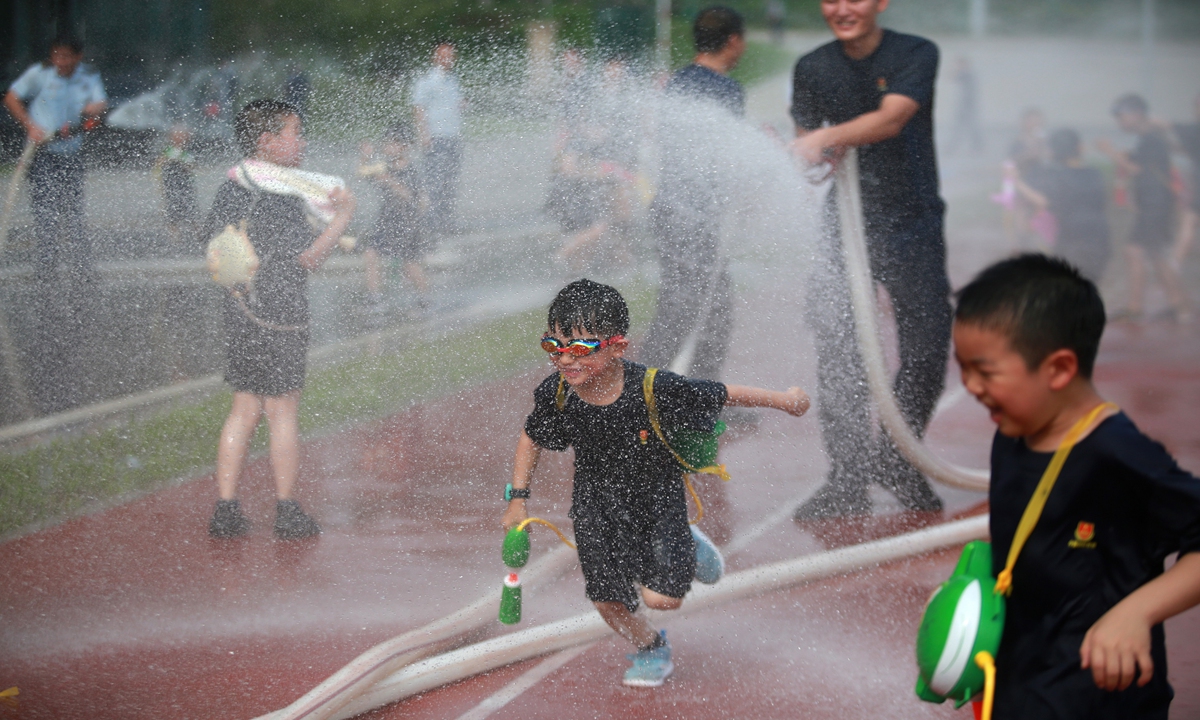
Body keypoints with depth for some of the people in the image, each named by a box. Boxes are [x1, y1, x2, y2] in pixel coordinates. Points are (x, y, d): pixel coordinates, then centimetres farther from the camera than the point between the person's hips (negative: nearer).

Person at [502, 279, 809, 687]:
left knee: (661, 598, -10)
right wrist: (518, 498, 1)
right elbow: (532, 440, 2)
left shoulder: (653, 389, -30)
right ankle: (650, 650, 35)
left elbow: (723, 395, -18)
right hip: (596, 504, 3)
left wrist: (784, 401, -6)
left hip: (655, 497, -3)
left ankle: (687, 549, 25)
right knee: (607, 601, 2)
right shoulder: (555, 395, -20)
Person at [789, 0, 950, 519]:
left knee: (926, 348, 0)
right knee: (837, 350, -8)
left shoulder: (915, 54, -8)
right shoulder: (812, 69, 4)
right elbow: (806, 140, 4)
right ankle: (847, 481, -2)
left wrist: (827, 138, -39)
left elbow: (891, 119, -24)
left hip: (911, 225, -2)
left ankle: (897, 461, 21)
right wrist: (788, 153, -21)